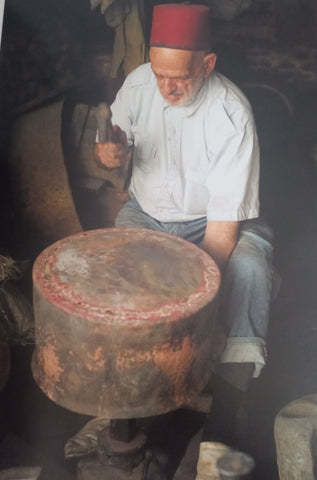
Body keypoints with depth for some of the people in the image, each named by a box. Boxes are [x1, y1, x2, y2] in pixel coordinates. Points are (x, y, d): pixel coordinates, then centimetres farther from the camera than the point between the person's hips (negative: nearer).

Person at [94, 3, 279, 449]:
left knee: (249, 270, -33)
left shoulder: (231, 114, -24)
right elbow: (120, 150, 8)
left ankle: (222, 420, -22)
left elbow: (224, 224, -25)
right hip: (146, 213, 4)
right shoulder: (138, 83, -9)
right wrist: (114, 153, -18)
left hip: (209, 221, -4)